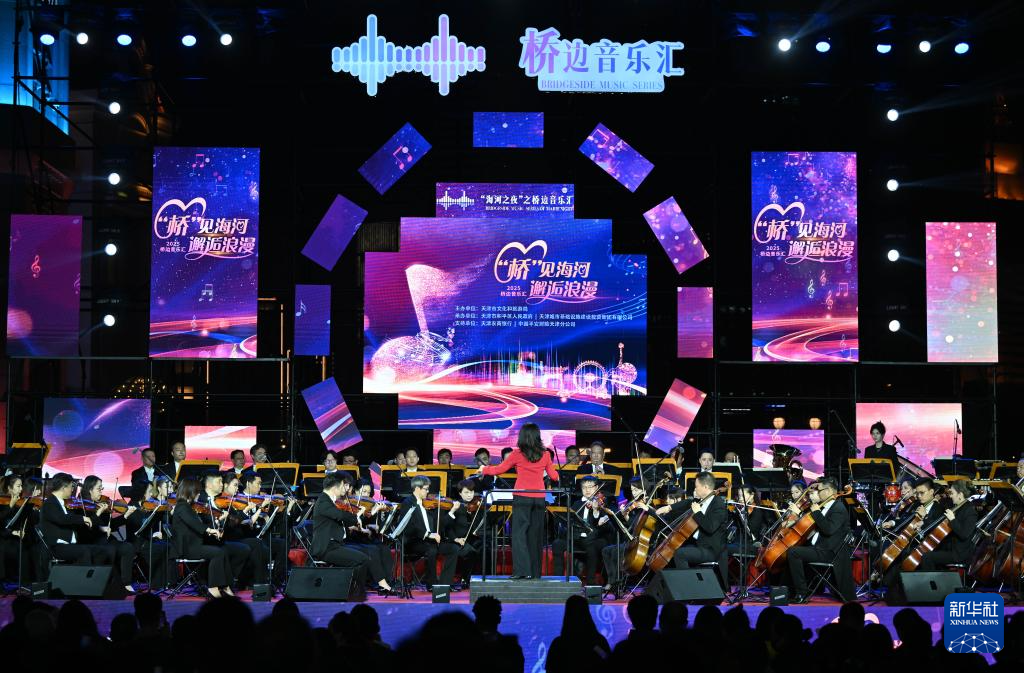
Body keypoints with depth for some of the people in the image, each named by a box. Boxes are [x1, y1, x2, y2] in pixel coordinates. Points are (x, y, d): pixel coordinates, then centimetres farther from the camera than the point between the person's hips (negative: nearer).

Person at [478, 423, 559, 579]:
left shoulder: (517, 454, -5)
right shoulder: (545, 455, 3)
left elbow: (499, 469, 3)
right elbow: (553, 476, 11)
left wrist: (484, 469, 21)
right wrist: (556, 474, 35)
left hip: (522, 497, -3)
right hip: (539, 499, 3)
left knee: (519, 533, -1)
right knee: (535, 534, 11)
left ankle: (522, 570, -12)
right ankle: (535, 571, 14)